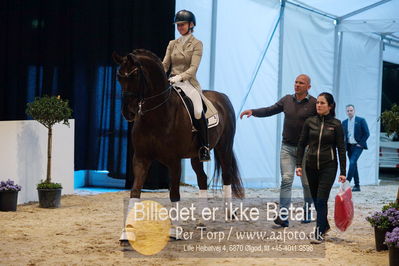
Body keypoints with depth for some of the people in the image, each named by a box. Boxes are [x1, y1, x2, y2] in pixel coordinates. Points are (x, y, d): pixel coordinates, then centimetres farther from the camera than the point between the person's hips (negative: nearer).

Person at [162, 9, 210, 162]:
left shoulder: (197, 44, 2)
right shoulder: (172, 44, 17)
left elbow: (193, 68, -10)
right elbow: (165, 64, 10)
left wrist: (180, 77, -27)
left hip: (188, 82, -5)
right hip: (171, 82, 5)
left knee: (198, 111, -30)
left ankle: (204, 147, -20)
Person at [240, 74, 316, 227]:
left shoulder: (314, 104, -6)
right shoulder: (287, 100, 7)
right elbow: (270, 110, 5)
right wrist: (253, 111, -11)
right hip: (287, 147, 2)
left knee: (307, 182, 9)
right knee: (286, 180, -8)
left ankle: (307, 210, 32)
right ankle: (283, 216, -15)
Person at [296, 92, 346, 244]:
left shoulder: (336, 124, -3)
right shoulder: (310, 122, 3)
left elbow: (341, 149, -2)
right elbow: (302, 144, 8)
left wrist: (343, 172, -5)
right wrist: (299, 164, -1)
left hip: (328, 166, -4)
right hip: (311, 166, 4)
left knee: (321, 200, -11)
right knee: (316, 200, 13)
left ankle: (319, 233, -8)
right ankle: (325, 225, 33)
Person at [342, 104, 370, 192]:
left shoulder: (361, 120, -3)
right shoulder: (344, 122, 10)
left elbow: (367, 134, -4)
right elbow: (343, 135, 17)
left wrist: (360, 143, -9)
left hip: (358, 146, -5)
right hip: (349, 146, 5)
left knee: (352, 162, -19)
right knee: (353, 164, 7)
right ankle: (357, 186, 12)